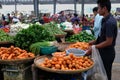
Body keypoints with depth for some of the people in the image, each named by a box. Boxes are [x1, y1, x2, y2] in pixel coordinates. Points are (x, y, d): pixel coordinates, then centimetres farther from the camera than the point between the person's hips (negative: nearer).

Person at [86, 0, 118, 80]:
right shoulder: (106, 19, 5)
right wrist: (95, 41, 11)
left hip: (107, 53, -9)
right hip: (104, 52, 9)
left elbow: (108, 42, -24)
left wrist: (94, 47, -18)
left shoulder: (109, 22, -25)